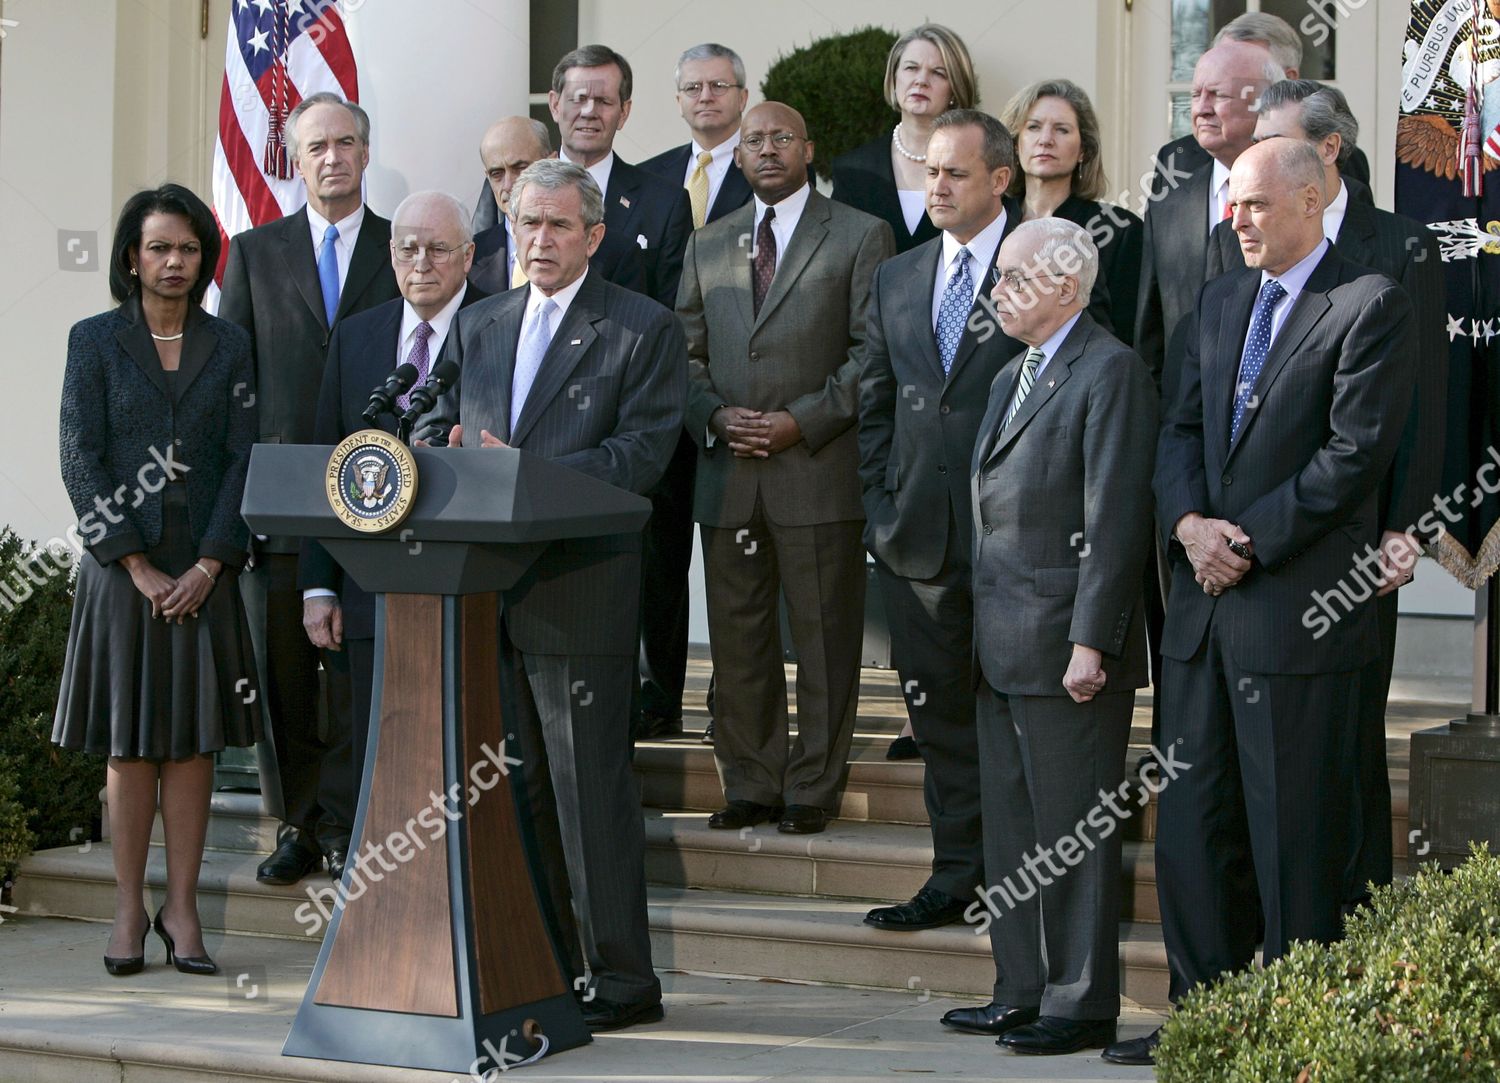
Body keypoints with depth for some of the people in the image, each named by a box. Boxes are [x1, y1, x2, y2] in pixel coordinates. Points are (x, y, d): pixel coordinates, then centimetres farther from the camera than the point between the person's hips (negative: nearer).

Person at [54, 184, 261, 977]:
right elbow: (80, 459, -4)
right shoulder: (95, 341, 2)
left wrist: (208, 566, -9)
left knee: (192, 738, 1)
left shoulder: (228, 346, 7)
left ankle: (182, 908, 6)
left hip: (203, 572, 1)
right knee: (128, 740, 1)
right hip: (122, 568, -1)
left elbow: (243, 459, 2)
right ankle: (128, 909, 6)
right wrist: (136, 564, -11)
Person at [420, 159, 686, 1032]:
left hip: (581, 590, -6)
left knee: (590, 785, -5)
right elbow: (443, 427, 20)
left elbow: (641, 453, -10)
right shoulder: (478, 327, 18)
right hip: (485, 589, 6)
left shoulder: (645, 330, -1)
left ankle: (622, 978, 0)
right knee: (512, 785, 10)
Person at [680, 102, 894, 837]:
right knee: (737, 639, 6)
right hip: (727, 472, 4)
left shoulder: (859, 237, 3)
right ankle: (750, 786, 15)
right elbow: (687, 352, 15)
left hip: (819, 467, -4)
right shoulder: (708, 246, 16)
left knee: (824, 639, 0)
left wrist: (802, 421, -13)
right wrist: (716, 418, -4)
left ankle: (813, 789, 9)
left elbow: (873, 353, -3)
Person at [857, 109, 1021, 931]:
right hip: (920, 537, 5)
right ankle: (957, 874, 17)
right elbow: (875, 406, 16)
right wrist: (881, 508, 6)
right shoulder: (897, 279, 14)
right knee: (941, 711, 9)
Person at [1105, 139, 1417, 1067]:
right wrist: (1189, 522, -5)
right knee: (1192, 824, 10)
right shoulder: (1221, 303, 17)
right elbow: (1182, 429, 14)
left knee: (1294, 835, -2)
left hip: (1300, 607, -7)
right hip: (1205, 606, 7)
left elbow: (1354, 451, -14)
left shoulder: (1371, 307, -7)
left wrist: (1249, 540, -14)